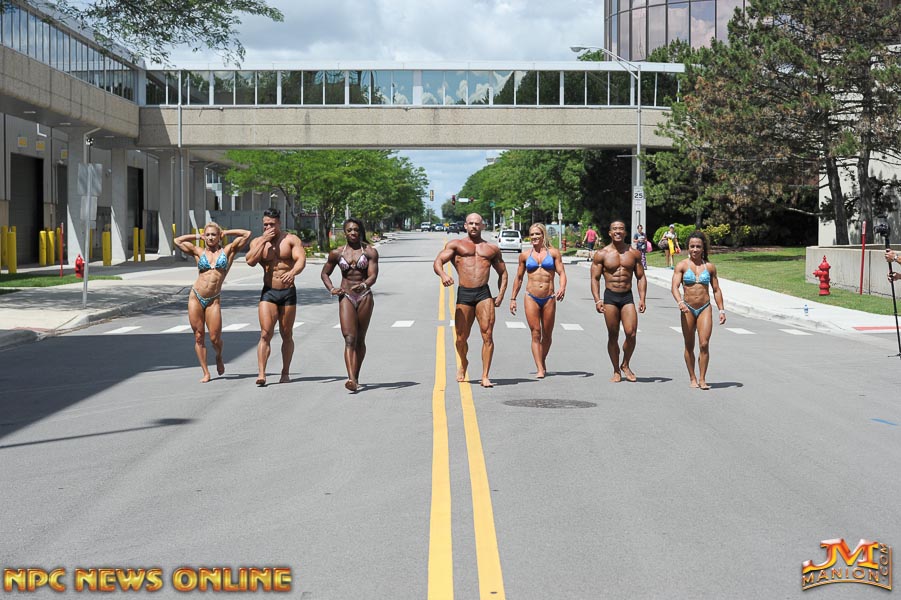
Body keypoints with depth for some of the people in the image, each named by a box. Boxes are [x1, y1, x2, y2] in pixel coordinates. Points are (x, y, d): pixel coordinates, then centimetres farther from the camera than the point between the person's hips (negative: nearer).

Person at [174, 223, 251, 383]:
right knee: (199, 337, 1)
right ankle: (205, 372, 9)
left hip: (213, 301, -1)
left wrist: (226, 233, 13)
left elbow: (247, 234, 5)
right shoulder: (199, 252, 9)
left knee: (215, 338, -5)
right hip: (196, 297, 1)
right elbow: (178, 240, 15)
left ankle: (219, 357, 28)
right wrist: (197, 236, 18)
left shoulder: (228, 250, 7)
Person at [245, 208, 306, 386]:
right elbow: (250, 261, -12)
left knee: (287, 334, 8)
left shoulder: (291, 240, -1)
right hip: (268, 293, 0)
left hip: (288, 292, 0)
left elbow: (301, 259, -16)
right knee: (265, 334, -12)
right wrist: (263, 241, -13)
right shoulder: (258, 241, 5)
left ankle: (285, 372, 19)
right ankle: (261, 373, -18)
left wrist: (293, 272, -36)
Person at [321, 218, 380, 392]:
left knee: (360, 339, 8)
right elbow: (325, 273, 19)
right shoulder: (337, 253, 6)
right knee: (349, 338, -13)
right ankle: (351, 379, -25)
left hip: (364, 297, 0)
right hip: (346, 297, 0)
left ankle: (356, 377, 21)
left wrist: (364, 285, -30)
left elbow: (373, 275, -8)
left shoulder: (370, 252, 1)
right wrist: (331, 289, 1)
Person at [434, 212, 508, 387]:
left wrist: (501, 294, 10)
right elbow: (438, 262, 0)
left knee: (487, 335, -12)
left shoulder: (492, 249, 19)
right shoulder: (456, 245, 12)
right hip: (464, 294, -1)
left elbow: (503, 273, 26)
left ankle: (485, 376, -9)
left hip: (484, 294, 1)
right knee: (461, 338, 5)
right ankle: (463, 363, 36)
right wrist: (443, 274, -23)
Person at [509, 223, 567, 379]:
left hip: (549, 298, 0)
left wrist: (562, 288, -21)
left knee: (547, 334, 9)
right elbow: (519, 278, 16)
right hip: (531, 298, 0)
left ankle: (543, 361, 31)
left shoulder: (553, 253, 4)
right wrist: (513, 298, 16)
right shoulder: (525, 255, 8)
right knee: (536, 333, -7)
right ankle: (540, 369, -9)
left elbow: (561, 273, -2)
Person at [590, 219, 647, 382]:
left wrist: (642, 298, 1)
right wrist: (597, 300, -10)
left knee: (631, 333, -12)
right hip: (610, 297, -1)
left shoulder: (634, 253, 8)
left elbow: (641, 277, 12)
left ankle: (625, 365, 11)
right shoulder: (601, 254, 2)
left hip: (628, 297, 1)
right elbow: (595, 278, 2)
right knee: (613, 336, 2)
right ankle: (616, 371, 15)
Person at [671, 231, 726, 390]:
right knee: (689, 346, 6)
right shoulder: (682, 266, 0)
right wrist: (680, 302, -28)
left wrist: (721, 310, 8)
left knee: (704, 344, -10)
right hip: (688, 309, -1)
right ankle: (692, 378, 17)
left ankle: (702, 379, -3)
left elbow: (716, 290, 13)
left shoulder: (709, 267, 7)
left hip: (705, 308, 1)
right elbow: (675, 287, -10)